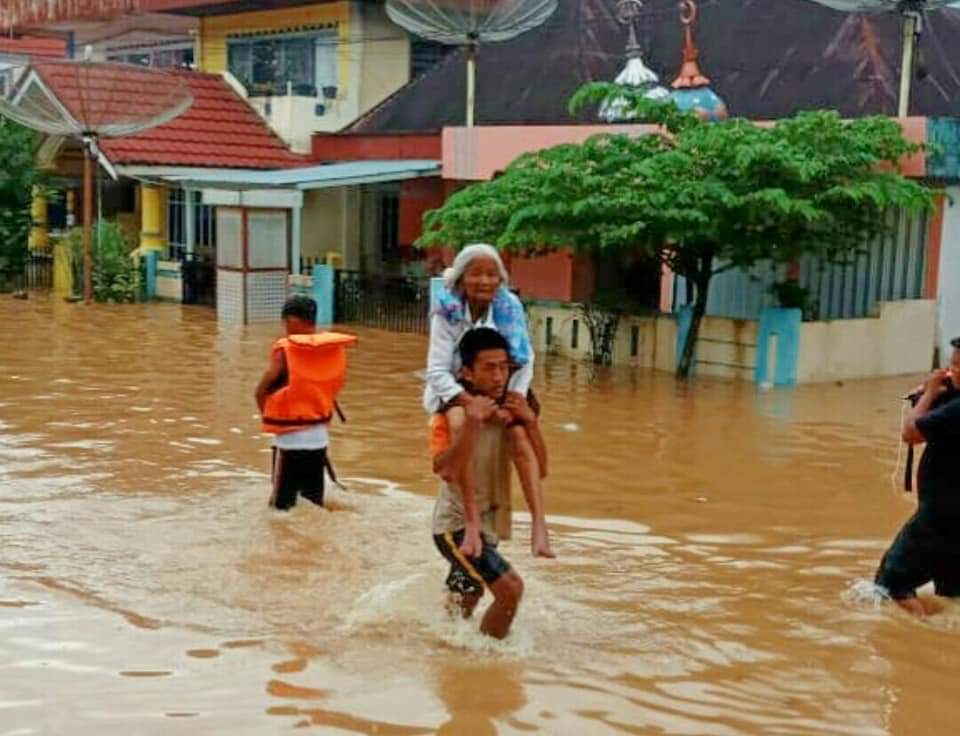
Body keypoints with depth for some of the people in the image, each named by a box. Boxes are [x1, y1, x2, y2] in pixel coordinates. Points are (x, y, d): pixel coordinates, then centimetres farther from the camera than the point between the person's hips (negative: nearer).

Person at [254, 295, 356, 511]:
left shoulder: (286, 349, -14)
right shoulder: (334, 348, 0)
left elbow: (261, 392, -11)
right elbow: (332, 389, 6)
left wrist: (270, 417, 6)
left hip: (290, 438, -5)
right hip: (319, 436, 5)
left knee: (282, 505, 4)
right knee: (314, 504, 14)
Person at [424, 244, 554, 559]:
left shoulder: (510, 308, -8)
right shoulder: (447, 312, -13)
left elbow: (525, 359, -2)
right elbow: (437, 370, -15)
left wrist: (518, 393, -20)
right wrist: (469, 400, -30)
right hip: (455, 387, -2)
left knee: (520, 433, -26)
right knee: (461, 424, -34)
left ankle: (539, 523, -30)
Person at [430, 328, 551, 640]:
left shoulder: (508, 413, -2)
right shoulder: (451, 415, -20)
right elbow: (447, 471, -34)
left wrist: (530, 422, -19)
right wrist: (472, 422, -41)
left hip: (489, 524, 7)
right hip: (457, 526, -7)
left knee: (466, 602, 29)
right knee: (510, 588, -23)